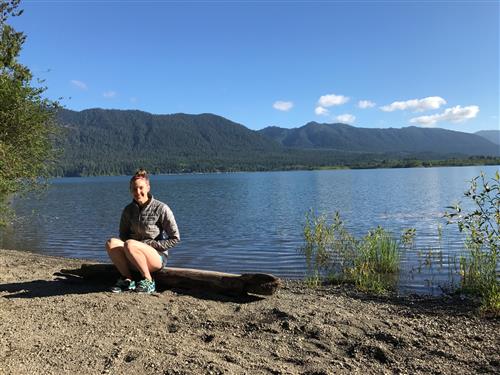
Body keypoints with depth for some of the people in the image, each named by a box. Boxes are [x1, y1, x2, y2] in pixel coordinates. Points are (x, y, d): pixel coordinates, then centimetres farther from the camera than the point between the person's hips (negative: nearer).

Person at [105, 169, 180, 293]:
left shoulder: (161, 209, -8)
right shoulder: (128, 210, 7)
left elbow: (175, 239, -6)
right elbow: (123, 235, 15)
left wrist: (149, 244, -11)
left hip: (157, 257, -5)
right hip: (134, 260, 5)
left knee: (130, 244, -32)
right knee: (111, 243, -21)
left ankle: (148, 281, -15)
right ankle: (127, 280, -9)